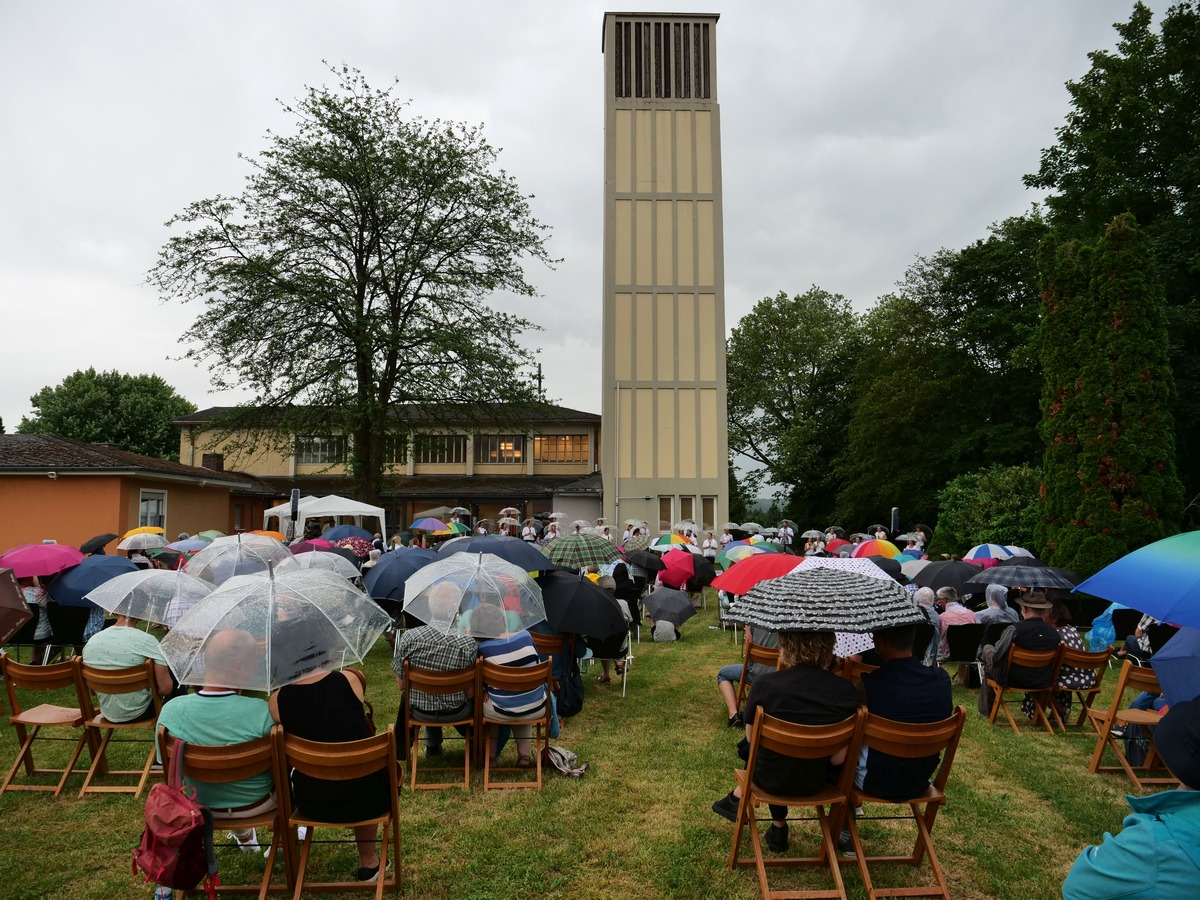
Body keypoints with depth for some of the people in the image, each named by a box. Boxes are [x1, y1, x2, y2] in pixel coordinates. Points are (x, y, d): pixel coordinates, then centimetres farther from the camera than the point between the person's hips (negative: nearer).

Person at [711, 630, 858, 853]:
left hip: (771, 780, -1)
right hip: (814, 782, 2)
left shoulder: (765, 685, -20)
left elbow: (751, 738, -5)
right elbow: (838, 759, -9)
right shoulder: (846, 691, -15)